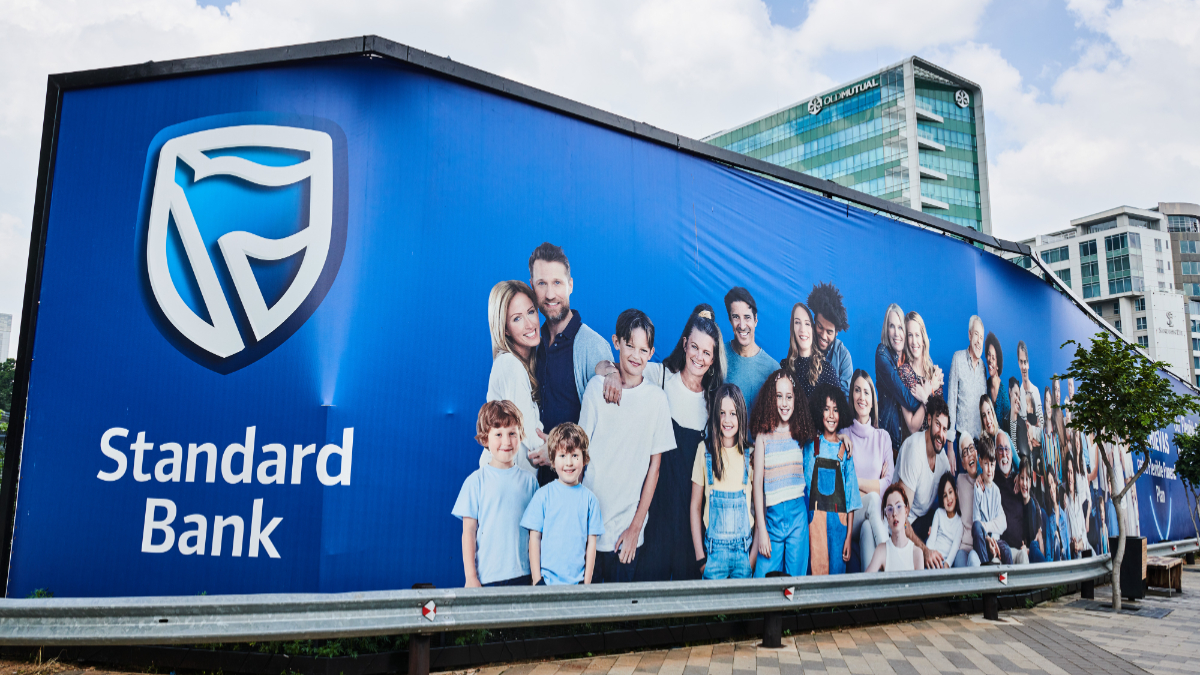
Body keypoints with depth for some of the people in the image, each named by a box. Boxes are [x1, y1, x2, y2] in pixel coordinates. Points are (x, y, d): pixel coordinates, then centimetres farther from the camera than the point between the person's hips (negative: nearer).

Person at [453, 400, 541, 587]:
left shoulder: (529, 480, 6)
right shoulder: (476, 481, -3)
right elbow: (469, 531, -3)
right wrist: (470, 577, -5)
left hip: (522, 575, 3)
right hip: (486, 577, -2)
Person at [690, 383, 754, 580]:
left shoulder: (750, 454, 1)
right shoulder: (705, 450, -3)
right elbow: (695, 506, 1)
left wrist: (755, 552, -1)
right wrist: (700, 556, -3)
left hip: (744, 548, 1)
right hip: (714, 547, -1)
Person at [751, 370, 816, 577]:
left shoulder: (800, 435, 8)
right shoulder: (763, 437, 0)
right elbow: (757, 482, -1)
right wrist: (761, 529, -4)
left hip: (799, 514, 2)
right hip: (773, 515, -2)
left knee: (796, 575, 6)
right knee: (766, 579, -3)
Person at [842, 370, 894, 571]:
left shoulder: (883, 437, 16)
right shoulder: (843, 436, 10)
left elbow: (890, 484, 5)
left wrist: (857, 482, -4)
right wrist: (873, 486, -7)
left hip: (878, 515, 2)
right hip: (850, 515, -2)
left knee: (868, 529, -35)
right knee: (873, 498, -35)